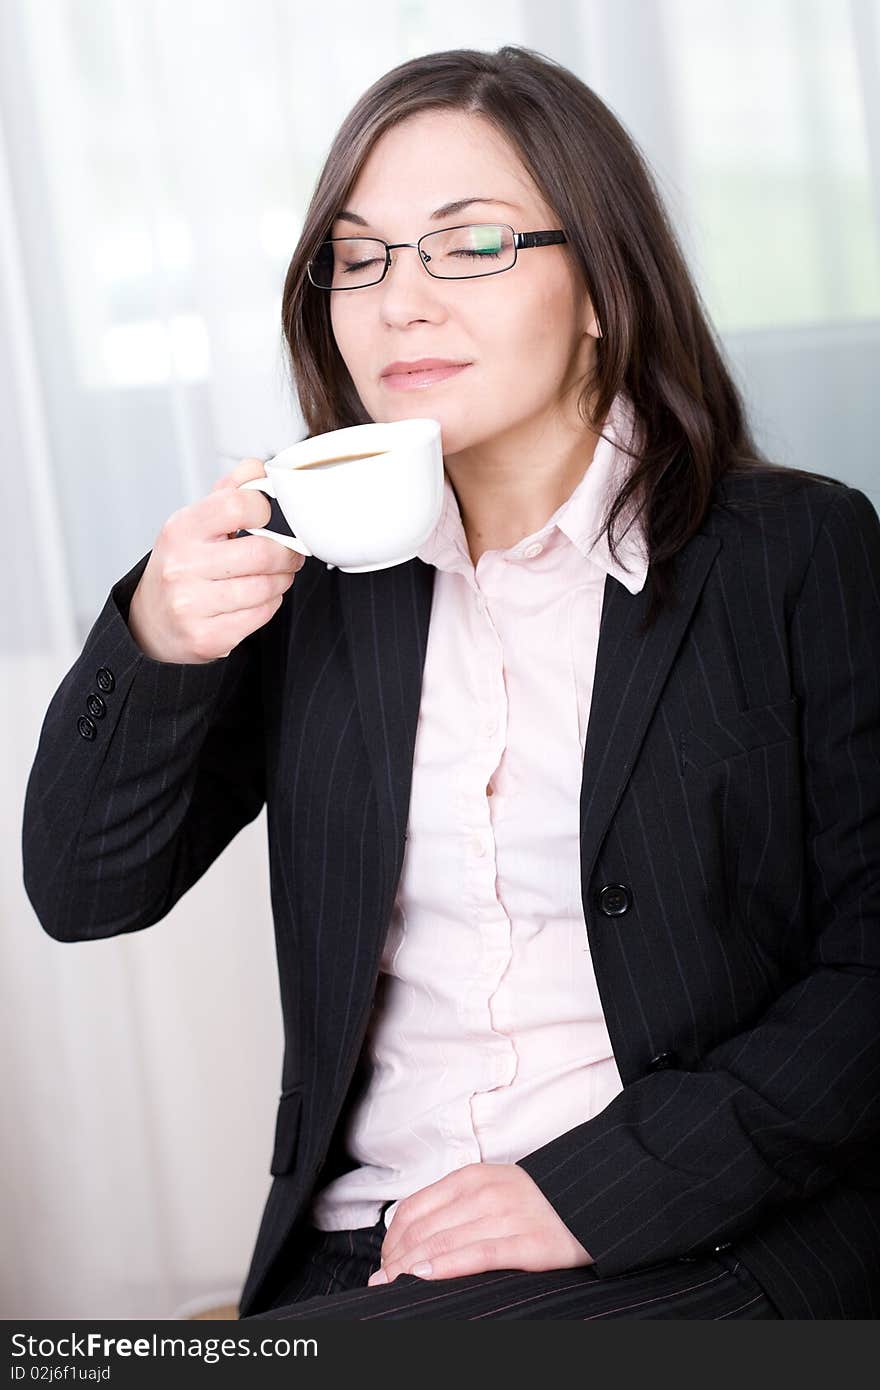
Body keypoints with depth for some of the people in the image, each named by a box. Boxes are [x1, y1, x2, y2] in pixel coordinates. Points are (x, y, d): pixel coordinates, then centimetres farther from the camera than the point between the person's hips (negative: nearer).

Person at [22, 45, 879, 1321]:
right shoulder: (315, 570, 10)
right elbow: (85, 894, 9)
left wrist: (597, 1191, -15)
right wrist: (154, 641, -9)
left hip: (718, 1249, -4)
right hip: (362, 1259, 5)